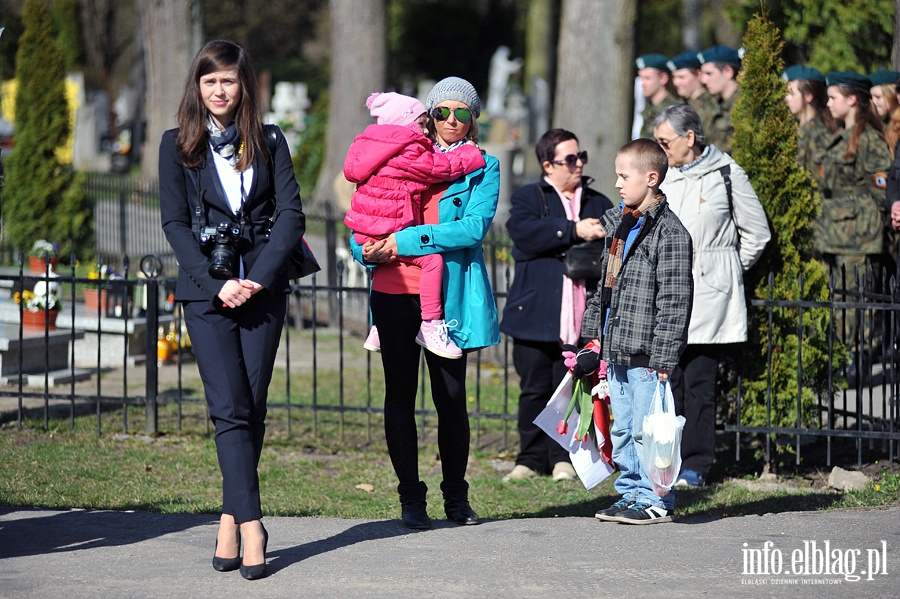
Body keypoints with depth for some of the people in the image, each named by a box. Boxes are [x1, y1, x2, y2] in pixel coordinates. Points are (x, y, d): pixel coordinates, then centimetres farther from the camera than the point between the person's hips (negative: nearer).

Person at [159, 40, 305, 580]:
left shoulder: (269, 142, 8)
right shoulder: (178, 145, 6)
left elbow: (291, 213, 1)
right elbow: (175, 222, 0)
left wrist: (258, 278, -11)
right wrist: (217, 283, -11)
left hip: (264, 288, 1)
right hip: (208, 289, -1)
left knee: (253, 409, 0)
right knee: (230, 409, -10)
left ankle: (231, 517, 10)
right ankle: (251, 525, -14)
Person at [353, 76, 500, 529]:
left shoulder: (482, 167, 4)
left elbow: (474, 226, -11)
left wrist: (407, 240, -16)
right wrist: (367, 248, -6)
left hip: (447, 296, -2)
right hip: (394, 291, 2)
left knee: (451, 397, 2)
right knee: (400, 396, 4)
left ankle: (456, 497, 17)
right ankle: (411, 498, 11)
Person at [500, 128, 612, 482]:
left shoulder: (599, 203, 16)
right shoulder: (527, 198, 6)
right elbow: (524, 232, -14)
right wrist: (574, 231, -20)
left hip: (581, 317, 2)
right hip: (536, 315, -2)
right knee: (534, 389, 3)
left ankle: (563, 458, 11)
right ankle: (531, 459, 11)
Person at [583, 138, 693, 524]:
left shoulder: (668, 232, -12)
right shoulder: (618, 225, 15)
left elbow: (674, 299, -15)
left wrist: (664, 357, -17)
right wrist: (594, 332, 19)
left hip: (646, 353, -9)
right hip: (615, 349, 9)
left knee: (646, 431, -5)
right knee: (622, 430, 13)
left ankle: (654, 500, 3)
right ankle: (631, 493, 22)